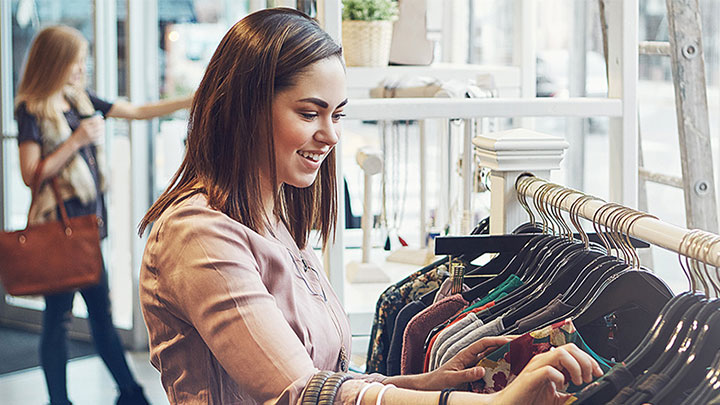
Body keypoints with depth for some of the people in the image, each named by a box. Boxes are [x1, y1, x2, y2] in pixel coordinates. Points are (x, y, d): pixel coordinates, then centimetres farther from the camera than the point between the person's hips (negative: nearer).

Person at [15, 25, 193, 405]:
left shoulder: (81, 99, 10)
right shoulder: (32, 110, -10)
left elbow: (138, 111, 16)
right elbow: (31, 175, -17)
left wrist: (190, 101, 10)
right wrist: (78, 139, -19)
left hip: (87, 221, 7)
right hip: (57, 225, -7)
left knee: (101, 311, 13)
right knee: (57, 319, 1)